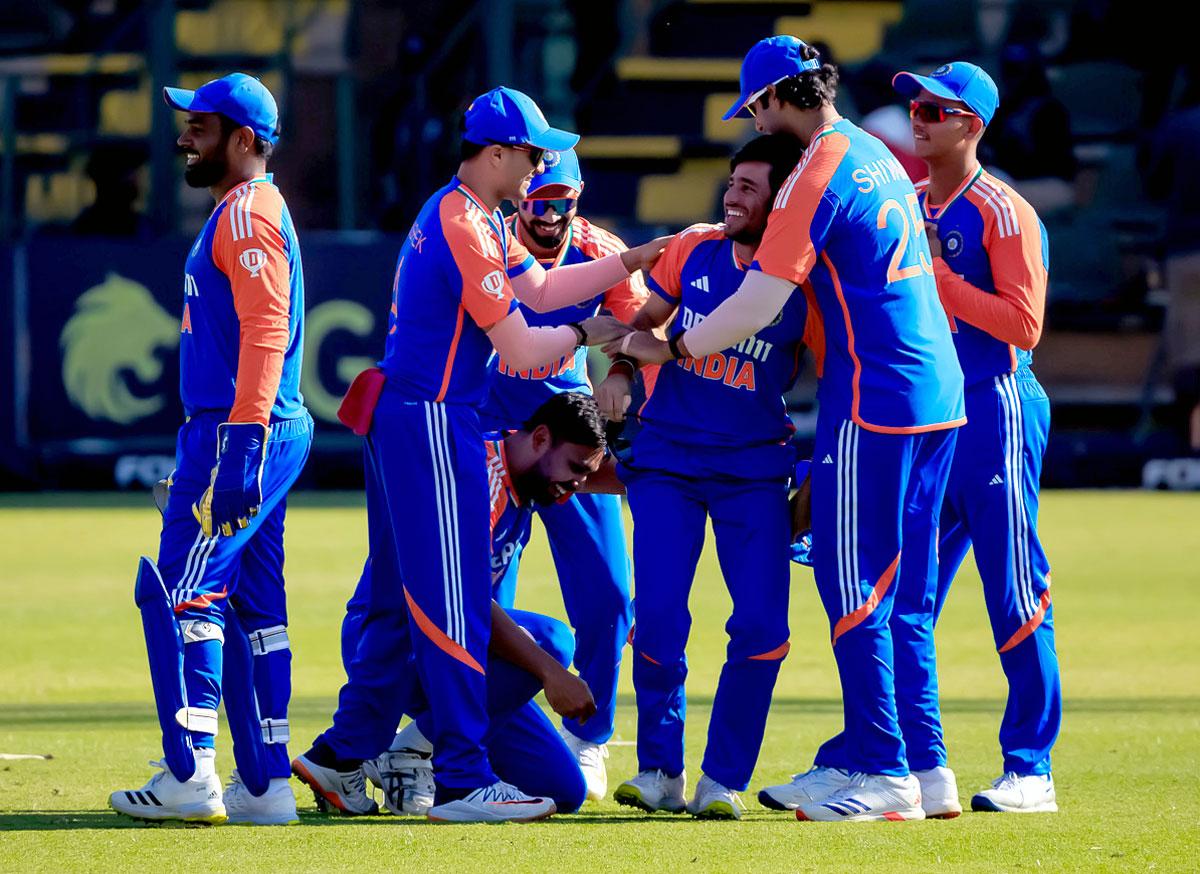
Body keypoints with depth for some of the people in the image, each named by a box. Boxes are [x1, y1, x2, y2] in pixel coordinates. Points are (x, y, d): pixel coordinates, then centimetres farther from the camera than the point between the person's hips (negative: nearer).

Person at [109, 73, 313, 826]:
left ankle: (191, 775, -13)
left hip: (239, 430, -11)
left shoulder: (251, 213, -12)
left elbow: (265, 332, -22)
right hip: (232, 431, 11)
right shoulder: (241, 213, 21)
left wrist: (242, 440, -28)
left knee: (182, 592, -11)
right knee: (252, 608, 9)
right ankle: (266, 782, 10)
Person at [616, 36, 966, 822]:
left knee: (855, 589, -5)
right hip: (937, 394, 9)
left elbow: (759, 304, -14)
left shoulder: (818, 173, -11)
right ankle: (861, 758, 14)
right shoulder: (878, 156, 17)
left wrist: (672, 349, -2)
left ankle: (885, 777, -6)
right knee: (903, 594, 10)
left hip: (874, 400, -9)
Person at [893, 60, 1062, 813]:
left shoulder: (1004, 214, -7)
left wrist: (941, 275, -15)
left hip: (994, 412, -8)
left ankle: (1031, 771, 1)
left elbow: (1024, 323, -15)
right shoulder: (909, 208, 15)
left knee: (1015, 596, -4)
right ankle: (922, 765, 11)